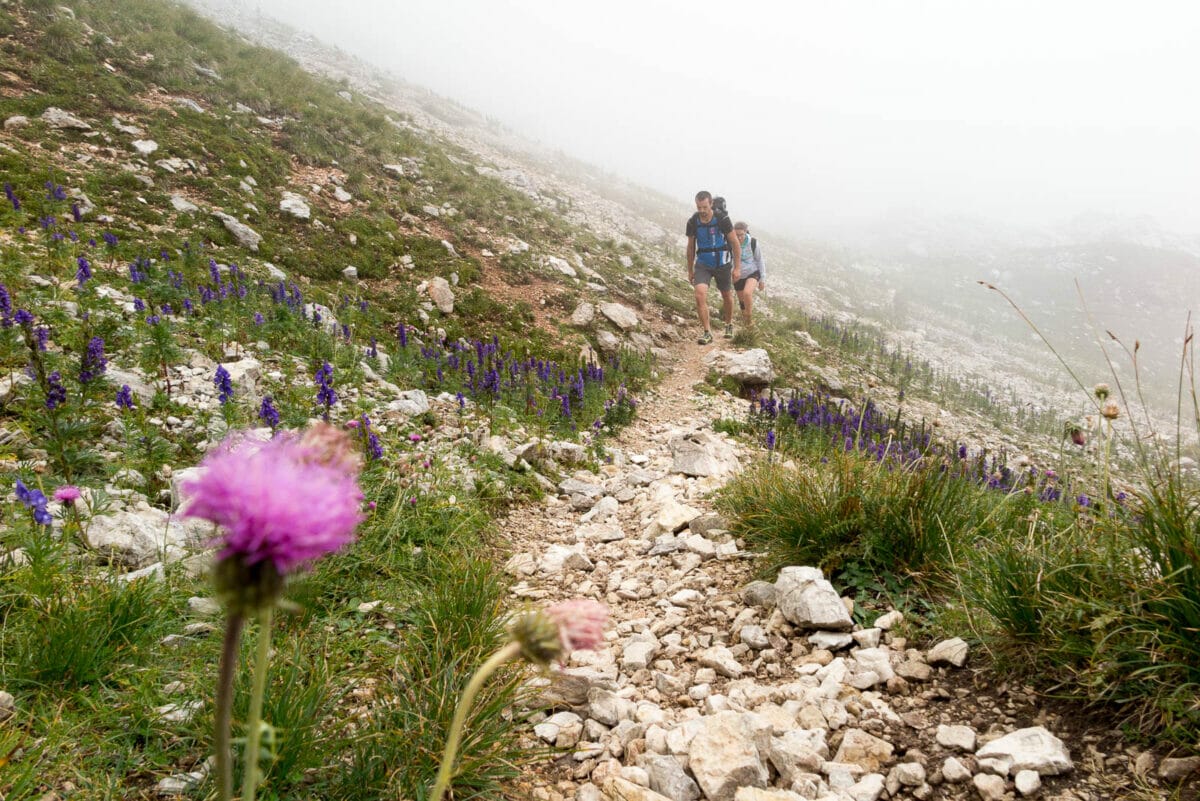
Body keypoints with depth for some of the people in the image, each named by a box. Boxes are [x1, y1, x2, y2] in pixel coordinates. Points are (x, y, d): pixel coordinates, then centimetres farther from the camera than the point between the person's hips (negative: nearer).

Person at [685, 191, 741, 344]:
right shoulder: (692, 222, -9)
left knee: (727, 297, 15)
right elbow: (691, 247, 4)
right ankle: (707, 332, -13)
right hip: (703, 264, 1)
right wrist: (690, 271, 9)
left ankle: (729, 325, 43)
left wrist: (737, 267, -10)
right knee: (700, 294, -21)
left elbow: (735, 244, -8)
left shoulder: (722, 219, -16)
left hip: (722, 264, -1)